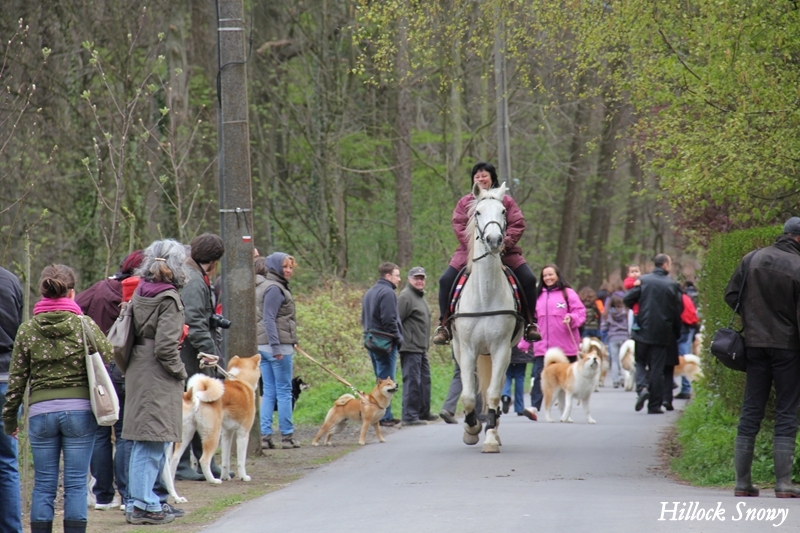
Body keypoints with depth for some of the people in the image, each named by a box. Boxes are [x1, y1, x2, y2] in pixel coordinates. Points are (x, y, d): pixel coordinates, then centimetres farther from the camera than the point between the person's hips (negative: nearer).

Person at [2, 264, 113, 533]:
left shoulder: (27, 329, 3)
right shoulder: (85, 325, -2)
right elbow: (108, 358, 3)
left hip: (41, 410, 1)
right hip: (79, 409, -1)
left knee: (43, 484, 6)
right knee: (76, 483, 2)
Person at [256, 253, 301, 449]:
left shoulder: (263, 286, 16)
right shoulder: (274, 289, -13)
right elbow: (269, 319, -20)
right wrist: (276, 347, -24)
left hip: (262, 346, 9)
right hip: (277, 345, -9)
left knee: (268, 392, 9)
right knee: (284, 392, -1)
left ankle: (265, 435, 5)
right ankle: (287, 436, 3)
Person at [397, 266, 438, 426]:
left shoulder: (420, 297, 19)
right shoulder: (405, 297, -12)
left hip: (421, 348, 10)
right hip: (410, 348, -10)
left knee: (424, 379, 16)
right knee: (412, 381, -10)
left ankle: (424, 412, 27)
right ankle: (409, 416, -8)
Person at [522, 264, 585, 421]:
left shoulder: (568, 293, 4)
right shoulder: (538, 296, 16)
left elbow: (581, 312, -1)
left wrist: (572, 318, -22)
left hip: (564, 347, -2)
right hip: (542, 346, 3)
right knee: (538, 376, -11)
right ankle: (534, 407, -18)